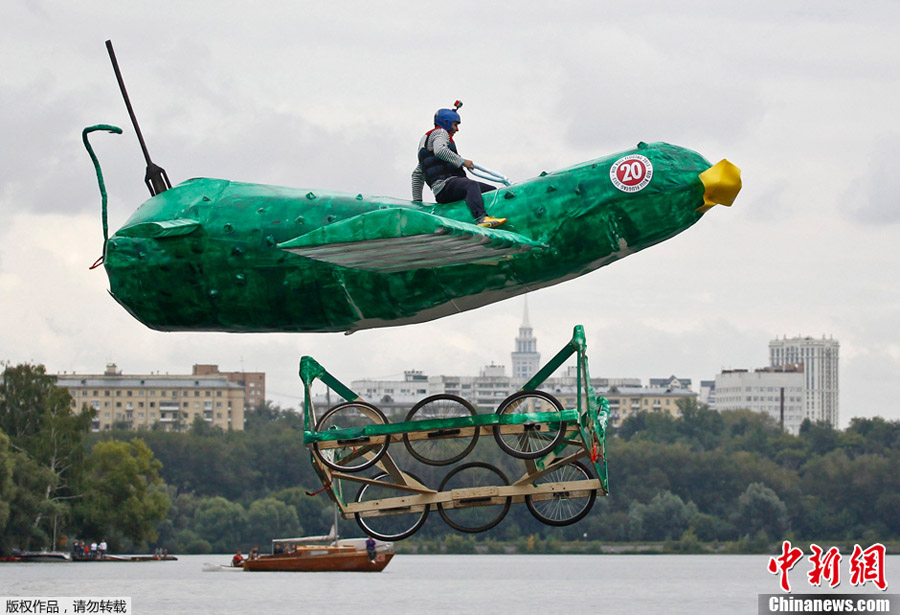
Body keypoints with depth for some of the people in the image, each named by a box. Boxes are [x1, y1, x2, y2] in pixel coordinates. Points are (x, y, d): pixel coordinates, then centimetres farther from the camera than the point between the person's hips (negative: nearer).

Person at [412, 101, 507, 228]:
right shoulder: (440, 132, 6)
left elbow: (417, 174, 37)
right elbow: (440, 151, -20)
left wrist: (417, 200, 36)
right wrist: (462, 161, -16)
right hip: (445, 185, -10)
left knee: (492, 190, 2)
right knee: (471, 185, -38)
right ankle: (481, 218, -63)